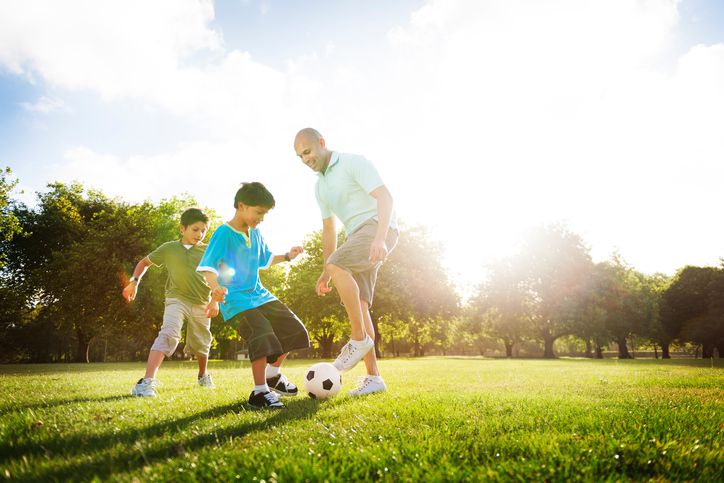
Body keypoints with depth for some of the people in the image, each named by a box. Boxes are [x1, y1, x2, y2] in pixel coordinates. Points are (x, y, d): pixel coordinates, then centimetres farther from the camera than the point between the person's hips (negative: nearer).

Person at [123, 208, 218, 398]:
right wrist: (134, 282, -1)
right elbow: (145, 262, 13)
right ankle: (147, 381, -33)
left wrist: (215, 300, -14)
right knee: (168, 334, -27)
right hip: (177, 299, -2)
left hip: (201, 304, 2)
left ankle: (203, 376, 43)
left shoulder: (208, 251, -1)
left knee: (201, 344, 15)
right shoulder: (169, 248, -1)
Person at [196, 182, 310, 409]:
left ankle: (273, 374, 27)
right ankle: (259, 392, -9)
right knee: (264, 337, -26)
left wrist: (287, 256, 15)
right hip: (236, 301, -8)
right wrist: (215, 286, -40)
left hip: (259, 294, 9)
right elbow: (208, 267, -22)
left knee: (295, 330, 8)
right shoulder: (223, 233, -14)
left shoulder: (255, 233, 10)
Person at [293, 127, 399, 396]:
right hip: (357, 237, 8)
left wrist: (379, 238, -32)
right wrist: (324, 273, 20)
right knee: (358, 306, -3)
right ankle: (373, 377, 0)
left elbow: (384, 197, -17)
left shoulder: (354, 163, -5)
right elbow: (328, 229, 25)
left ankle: (359, 340, -19)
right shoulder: (320, 186, 20)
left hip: (378, 228, -8)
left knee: (337, 266, -31)